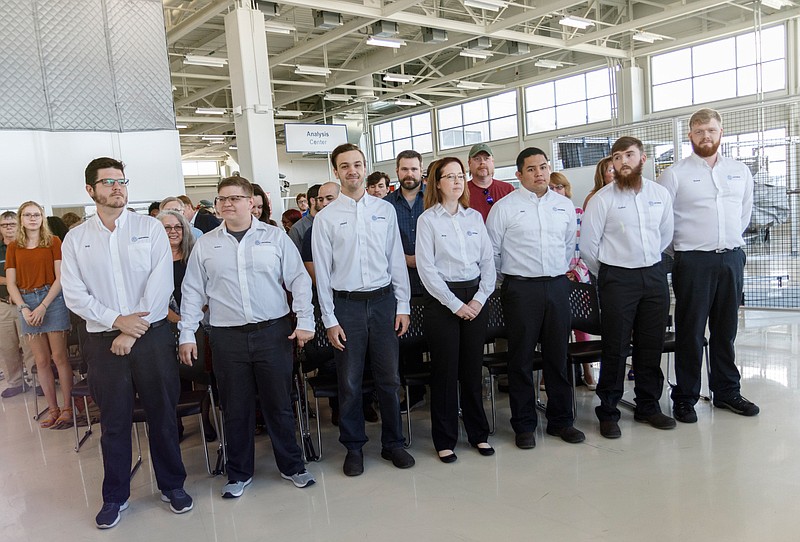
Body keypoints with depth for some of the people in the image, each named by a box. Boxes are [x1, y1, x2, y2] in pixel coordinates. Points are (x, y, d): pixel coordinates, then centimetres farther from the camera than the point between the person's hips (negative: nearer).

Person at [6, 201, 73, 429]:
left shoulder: (53, 242, 1)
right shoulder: (13, 248, 10)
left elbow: (60, 277, -4)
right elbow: (11, 284, 7)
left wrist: (43, 306, -11)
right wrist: (23, 309, -7)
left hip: (53, 299, -3)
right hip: (26, 302, 3)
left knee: (59, 356, -4)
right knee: (41, 360, 6)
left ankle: (68, 408, 2)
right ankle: (53, 408, 14)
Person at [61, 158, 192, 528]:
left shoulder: (150, 228, 0)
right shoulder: (76, 239, 5)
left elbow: (160, 284, -8)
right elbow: (74, 294, -1)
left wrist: (134, 331, -11)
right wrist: (117, 320, -14)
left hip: (152, 335, -1)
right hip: (103, 340, 1)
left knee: (162, 414, 8)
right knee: (113, 421, 10)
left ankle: (171, 485, 26)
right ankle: (115, 496, 27)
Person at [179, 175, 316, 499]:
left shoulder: (274, 237, 3)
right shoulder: (205, 245, 7)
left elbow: (299, 280, 2)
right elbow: (193, 292, 9)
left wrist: (305, 321, -5)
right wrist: (187, 334, 5)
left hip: (273, 333, -1)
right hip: (227, 337, 1)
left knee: (279, 404, 7)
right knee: (235, 409, 9)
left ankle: (291, 466, 25)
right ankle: (239, 473, 26)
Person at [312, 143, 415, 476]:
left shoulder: (385, 210, 6)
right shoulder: (327, 217, -1)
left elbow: (397, 260, 6)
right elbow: (322, 271, -1)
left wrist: (403, 306, 2)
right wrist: (329, 319, -5)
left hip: (383, 300, 2)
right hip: (346, 304, -1)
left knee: (389, 379, 10)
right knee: (349, 383, 8)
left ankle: (392, 443, 26)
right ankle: (353, 447, 25)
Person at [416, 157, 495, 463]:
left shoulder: (474, 217, 9)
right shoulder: (428, 219, -3)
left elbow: (488, 261, 7)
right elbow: (426, 269, -9)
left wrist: (480, 299, -5)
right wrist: (455, 304, -12)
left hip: (475, 297, 4)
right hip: (442, 300, -3)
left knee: (473, 368, 11)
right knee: (445, 371, 3)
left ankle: (478, 433, 25)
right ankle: (445, 440, 16)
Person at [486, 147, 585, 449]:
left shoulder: (564, 205, 10)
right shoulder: (505, 207, -3)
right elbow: (491, 250, 0)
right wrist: (511, 276, 7)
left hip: (557, 286, 4)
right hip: (520, 289, -4)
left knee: (558, 356, 11)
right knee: (521, 359, 3)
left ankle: (560, 420, 24)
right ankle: (524, 425, 15)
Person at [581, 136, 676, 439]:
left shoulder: (661, 194, 6)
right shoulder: (603, 198, -6)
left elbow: (665, 235, 17)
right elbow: (588, 244, -4)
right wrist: (606, 275, 6)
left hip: (654, 275, 4)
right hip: (617, 279, -4)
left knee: (651, 345, 11)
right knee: (615, 348, -1)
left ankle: (648, 406, 27)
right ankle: (608, 412, 11)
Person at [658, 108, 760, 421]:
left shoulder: (741, 172, 11)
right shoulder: (675, 174, -3)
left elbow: (745, 211, 22)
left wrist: (732, 240, 18)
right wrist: (683, 242, 3)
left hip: (732, 258, 4)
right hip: (693, 262, -4)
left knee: (726, 331, 13)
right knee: (690, 333, 1)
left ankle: (727, 392, 26)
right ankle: (685, 398, 12)